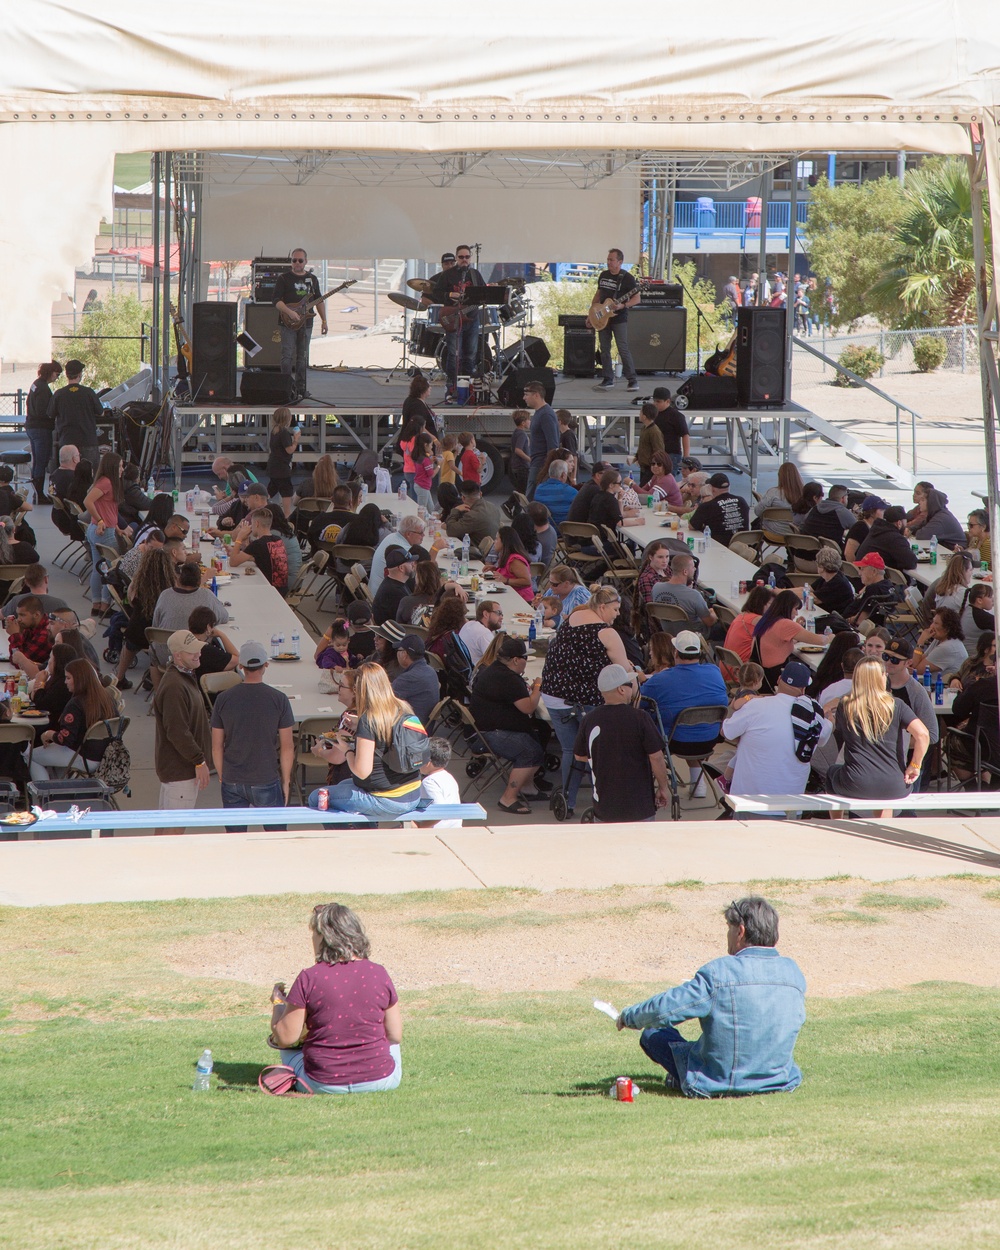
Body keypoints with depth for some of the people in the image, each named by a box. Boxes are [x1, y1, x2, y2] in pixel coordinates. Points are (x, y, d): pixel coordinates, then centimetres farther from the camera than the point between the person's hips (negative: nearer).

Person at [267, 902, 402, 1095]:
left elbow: (285, 1038, -7)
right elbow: (396, 1036, 3)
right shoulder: (379, 974, -4)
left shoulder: (309, 979, -12)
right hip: (381, 1081, 2)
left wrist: (278, 1003, 11)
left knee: (289, 1049, 32)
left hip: (323, 1084, -2)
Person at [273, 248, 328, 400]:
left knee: (302, 357, 8)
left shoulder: (312, 279, 13)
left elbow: (319, 301, 19)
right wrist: (290, 313, -21)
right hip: (288, 324, -4)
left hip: (306, 323, 4)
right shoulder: (284, 278, -1)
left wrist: (324, 321, 12)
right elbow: (275, 300, -8)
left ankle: (301, 389, 12)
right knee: (287, 357, -7)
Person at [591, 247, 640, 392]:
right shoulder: (603, 275, 10)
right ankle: (608, 379, 13)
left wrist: (622, 305, -23)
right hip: (602, 318, 6)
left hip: (619, 318, -6)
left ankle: (632, 380, -6)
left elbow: (637, 298, -9)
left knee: (623, 350, -10)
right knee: (604, 350, 6)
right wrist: (592, 311, 14)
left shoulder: (627, 278, -9)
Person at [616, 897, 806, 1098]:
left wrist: (629, 1016, 5)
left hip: (719, 1085, -5)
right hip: (781, 1083, 5)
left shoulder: (720, 972, -19)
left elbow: (664, 1009, -16)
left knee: (652, 1035, 11)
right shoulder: (793, 972, -3)